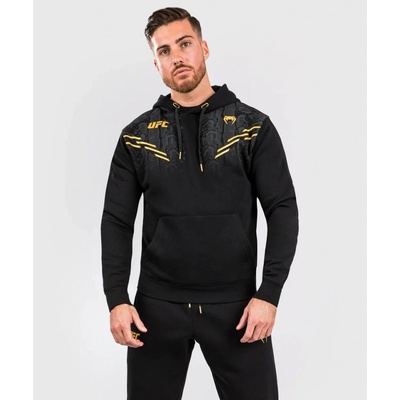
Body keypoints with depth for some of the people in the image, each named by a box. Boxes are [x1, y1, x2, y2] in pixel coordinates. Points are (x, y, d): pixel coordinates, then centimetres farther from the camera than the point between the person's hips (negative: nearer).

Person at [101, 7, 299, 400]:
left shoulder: (253, 126, 1)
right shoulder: (136, 136, 5)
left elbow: (282, 210, -4)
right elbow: (116, 221, 4)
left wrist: (269, 294, -12)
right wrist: (117, 298, -6)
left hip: (234, 303, -1)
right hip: (157, 304, 2)